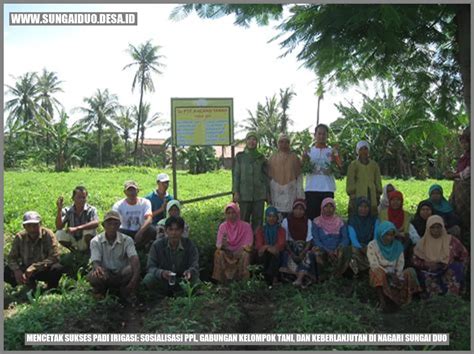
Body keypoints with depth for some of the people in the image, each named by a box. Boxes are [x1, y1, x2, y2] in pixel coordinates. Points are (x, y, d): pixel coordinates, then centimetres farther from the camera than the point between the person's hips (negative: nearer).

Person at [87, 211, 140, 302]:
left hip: (122, 275, 0)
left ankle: (127, 292, 1)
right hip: (104, 275, 0)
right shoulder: (96, 241, -6)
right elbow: (95, 261, -19)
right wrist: (97, 267, -47)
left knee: (132, 269, -32)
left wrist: (135, 277, -44)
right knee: (93, 276, -33)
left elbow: (134, 258, -24)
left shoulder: (127, 240, -8)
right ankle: (99, 291, 6)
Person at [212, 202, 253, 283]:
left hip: (240, 253, -1)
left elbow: (248, 245, -5)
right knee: (219, 253, -29)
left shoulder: (246, 226, -3)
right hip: (227, 253, 1)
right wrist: (222, 245, -29)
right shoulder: (222, 226, 1)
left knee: (245, 254, -33)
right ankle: (221, 282, -22)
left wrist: (245, 247, -28)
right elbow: (218, 244, -5)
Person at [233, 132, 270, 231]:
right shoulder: (240, 156, 4)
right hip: (244, 194, -1)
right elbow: (236, 175, 3)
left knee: (258, 219, 4)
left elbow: (265, 176, 10)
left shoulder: (261, 158, 7)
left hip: (259, 194, 1)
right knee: (244, 219, 2)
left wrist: (268, 193, 7)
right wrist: (236, 192, -4)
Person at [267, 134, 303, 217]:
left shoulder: (294, 157, 6)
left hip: (291, 192, -1)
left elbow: (299, 176, 3)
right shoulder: (273, 158, 9)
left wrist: (299, 195, -3)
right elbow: (269, 177, 9)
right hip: (276, 193, 1)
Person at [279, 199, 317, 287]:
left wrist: (303, 253, -20)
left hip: (304, 248, 0)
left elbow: (309, 241, -3)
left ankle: (299, 279, -45)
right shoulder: (286, 221, 0)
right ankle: (304, 280, -37)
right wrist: (292, 254, -15)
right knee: (287, 256, -31)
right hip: (290, 248, 0)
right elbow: (285, 240, -1)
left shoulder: (308, 222, 2)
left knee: (309, 256, -31)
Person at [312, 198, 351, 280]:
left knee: (346, 250, -30)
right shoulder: (317, 222, 6)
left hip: (336, 251, 2)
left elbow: (345, 238, 4)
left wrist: (338, 249, -16)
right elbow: (316, 240, -2)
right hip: (323, 251, -1)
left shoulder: (339, 221, 11)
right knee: (317, 251, -35)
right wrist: (327, 251, -16)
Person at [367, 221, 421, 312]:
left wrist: (397, 276, -19)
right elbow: (374, 265, -15)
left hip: (394, 275, 4)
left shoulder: (398, 245, 6)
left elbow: (400, 263, -1)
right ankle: (382, 301, -37)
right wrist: (389, 274, -24)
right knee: (378, 272, -36)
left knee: (410, 271, -22)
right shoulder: (372, 245, -6)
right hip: (380, 275, -3)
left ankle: (401, 300, -28)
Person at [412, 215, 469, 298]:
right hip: (429, 274, 0)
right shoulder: (422, 243, 3)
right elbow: (415, 260, 3)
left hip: (450, 274, 0)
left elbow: (464, 255, 12)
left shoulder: (451, 241, 2)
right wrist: (426, 264, -14)